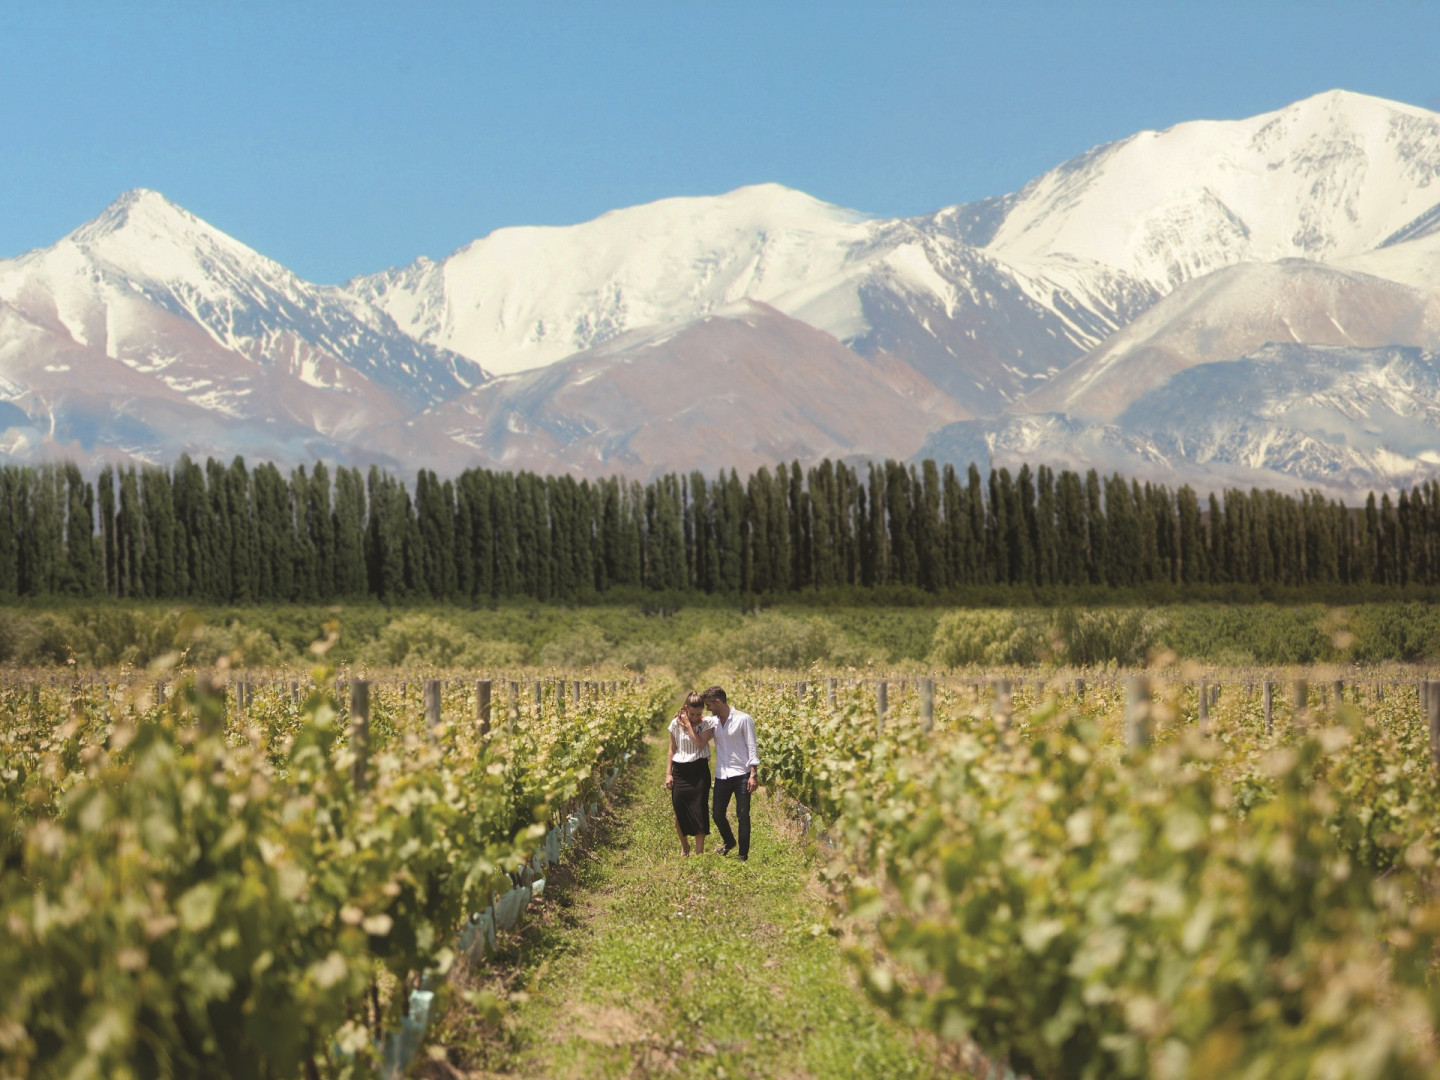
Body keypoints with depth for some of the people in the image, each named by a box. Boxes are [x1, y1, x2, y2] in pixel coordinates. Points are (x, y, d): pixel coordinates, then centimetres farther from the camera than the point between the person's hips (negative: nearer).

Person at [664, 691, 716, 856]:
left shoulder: (708, 722, -3)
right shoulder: (676, 723, 2)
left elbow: (700, 744, -16)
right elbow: (671, 750, 7)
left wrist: (689, 725, -13)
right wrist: (668, 774, 2)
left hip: (699, 770, -2)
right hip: (679, 772, 2)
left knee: (699, 811, -7)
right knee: (679, 812, 3)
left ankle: (699, 851, -1)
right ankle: (684, 847, 27)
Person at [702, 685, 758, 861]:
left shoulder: (743, 719, -7)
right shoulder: (713, 721, 7)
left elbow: (751, 747, -7)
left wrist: (754, 774, -13)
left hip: (741, 774, -5)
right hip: (722, 775, 5)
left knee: (742, 816, -2)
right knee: (717, 813, 10)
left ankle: (744, 855, 7)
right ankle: (729, 842, 37)